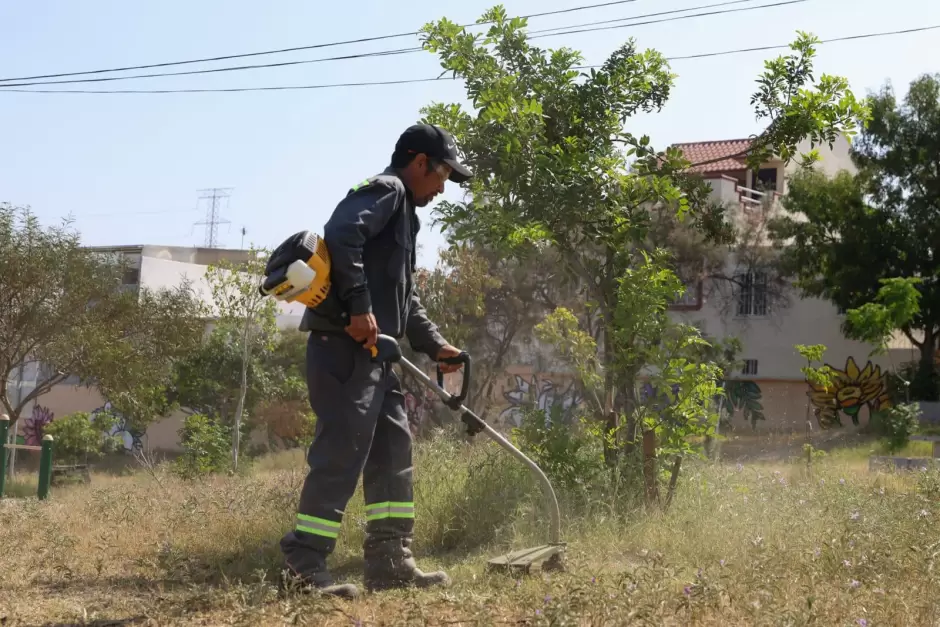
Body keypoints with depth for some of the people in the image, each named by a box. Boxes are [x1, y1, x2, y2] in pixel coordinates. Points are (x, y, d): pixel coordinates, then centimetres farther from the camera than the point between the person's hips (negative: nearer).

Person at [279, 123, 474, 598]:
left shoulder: (403, 213, 27)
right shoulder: (385, 190, -5)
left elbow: (405, 297, 28)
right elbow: (341, 236, -25)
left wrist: (434, 345, 18)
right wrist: (360, 307, -25)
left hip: (374, 353, 11)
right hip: (345, 348, -11)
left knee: (393, 450, 10)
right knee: (341, 453, -11)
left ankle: (389, 562, 14)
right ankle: (304, 563, -6)